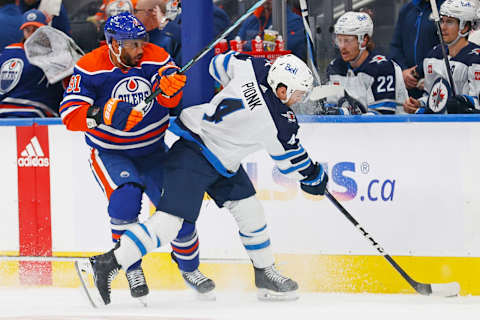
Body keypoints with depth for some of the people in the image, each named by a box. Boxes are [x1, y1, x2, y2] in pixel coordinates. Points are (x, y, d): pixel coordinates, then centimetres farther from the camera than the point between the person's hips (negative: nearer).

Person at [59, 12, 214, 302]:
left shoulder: (155, 58, -10)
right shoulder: (90, 68, -17)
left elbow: (171, 100, -23)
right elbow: (70, 114, -24)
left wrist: (169, 87, -48)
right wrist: (105, 115, -41)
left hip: (152, 150, 3)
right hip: (110, 154, -3)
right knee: (125, 199, -28)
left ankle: (190, 268, 24)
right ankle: (133, 269, -8)